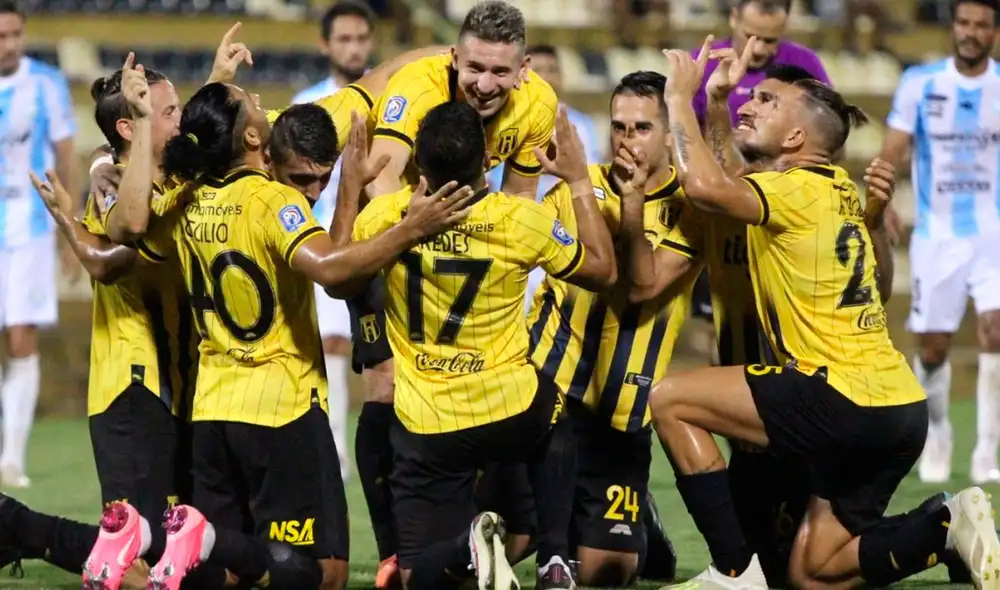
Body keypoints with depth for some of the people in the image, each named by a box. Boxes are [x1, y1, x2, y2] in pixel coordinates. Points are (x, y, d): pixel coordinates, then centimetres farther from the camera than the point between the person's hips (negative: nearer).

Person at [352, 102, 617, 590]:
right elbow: (602, 270, 3)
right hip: (511, 413, 0)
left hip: (426, 430, 0)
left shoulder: (386, 216, -10)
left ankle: (466, 548, -24)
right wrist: (579, 181, 12)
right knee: (555, 421, 38)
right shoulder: (520, 220, -13)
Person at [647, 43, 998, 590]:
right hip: (899, 408, 9)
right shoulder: (838, 188, 16)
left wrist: (679, 98, -12)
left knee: (670, 399, -3)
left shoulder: (800, 189, -9)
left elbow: (706, 186, -26)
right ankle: (951, 525, 1)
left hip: (845, 398, -9)